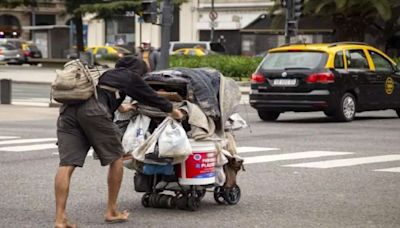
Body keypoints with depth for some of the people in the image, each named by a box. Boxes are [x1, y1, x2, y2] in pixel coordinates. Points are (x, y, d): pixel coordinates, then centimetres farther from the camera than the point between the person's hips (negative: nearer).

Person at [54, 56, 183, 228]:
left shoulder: (104, 74, 39)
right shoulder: (130, 76, 21)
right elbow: (150, 97, 32)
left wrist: (119, 107, 80)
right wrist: (173, 111, 50)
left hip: (67, 110, 6)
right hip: (93, 111, -6)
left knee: (66, 165, -2)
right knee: (115, 158, 14)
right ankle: (112, 212, 21)